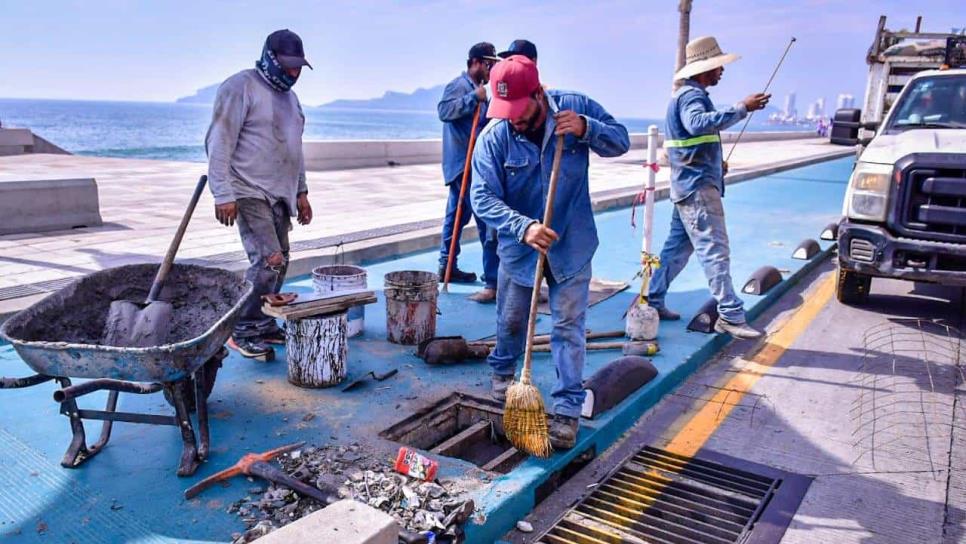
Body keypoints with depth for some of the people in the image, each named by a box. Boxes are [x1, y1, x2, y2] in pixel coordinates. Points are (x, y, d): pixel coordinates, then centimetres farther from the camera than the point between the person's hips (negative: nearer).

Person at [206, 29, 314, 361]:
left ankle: (263, 325, 19)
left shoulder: (288, 96, 19)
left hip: (279, 195, 8)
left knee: (279, 262, 7)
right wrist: (223, 195, -18)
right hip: (249, 193, -8)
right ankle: (243, 332, -3)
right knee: (268, 260, -15)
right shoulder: (240, 87, -7)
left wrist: (301, 192, 20)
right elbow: (219, 144, -12)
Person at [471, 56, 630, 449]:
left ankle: (567, 410, 11)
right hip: (519, 247, 1)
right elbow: (484, 198, -21)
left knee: (568, 328, 1)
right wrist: (524, 227, -36)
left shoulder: (575, 108, -12)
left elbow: (620, 141, -3)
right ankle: (502, 371, 48)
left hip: (571, 246, 0)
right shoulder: (493, 137, -16)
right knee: (511, 322, 18)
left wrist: (586, 129, -24)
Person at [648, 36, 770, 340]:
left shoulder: (691, 95, 20)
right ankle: (730, 315, -8)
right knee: (715, 250, -10)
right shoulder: (691, 95, -13)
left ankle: (652, 301, 21)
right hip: (697, 187, -11)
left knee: (678, 246, 14)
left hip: (689, 185, 11)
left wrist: (715, 162, 20)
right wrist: (742, 108, -39)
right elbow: (699, 123, -36)